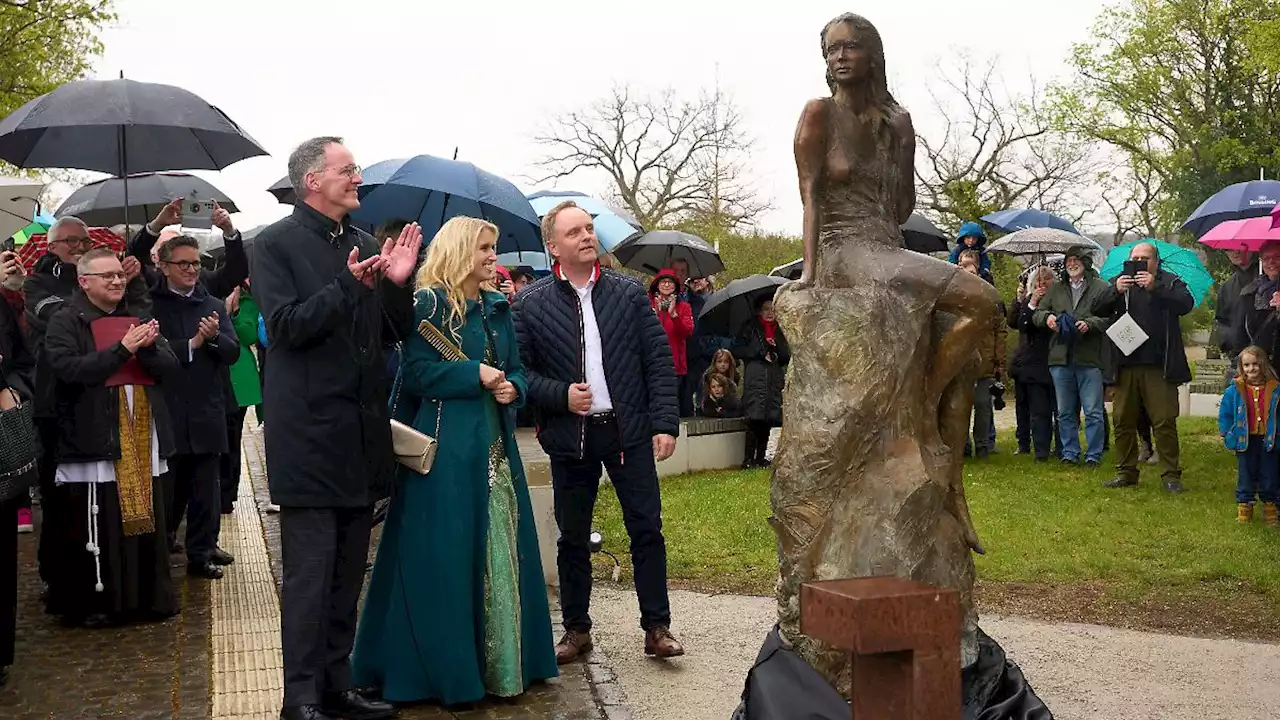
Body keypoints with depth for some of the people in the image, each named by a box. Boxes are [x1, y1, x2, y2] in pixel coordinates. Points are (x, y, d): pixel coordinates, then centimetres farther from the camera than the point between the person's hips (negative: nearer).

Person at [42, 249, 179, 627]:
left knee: (147, 520, 9)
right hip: (94, 438, -5)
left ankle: (148, 597, 19)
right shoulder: (65, 322, 0)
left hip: (143, 437, 5)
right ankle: (94, 603, 9)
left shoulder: (138, 318, 16)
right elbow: (69, 369, -16)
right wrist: (123, 349, -19)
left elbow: (170, 366, 6)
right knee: (97, 527, -2)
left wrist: (147, 348, -14)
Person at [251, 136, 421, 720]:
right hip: (310, 435, -7)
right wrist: (348, 286, -23)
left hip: (361, 435, 7)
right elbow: (285, 326, -15)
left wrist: (398, 284, -5)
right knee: (309, 577, -3)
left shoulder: (365, 246, 13)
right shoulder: (276, 244, -4)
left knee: (347, 575, 13)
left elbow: (388, 337, 12)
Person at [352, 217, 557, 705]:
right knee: (446, 556, -3)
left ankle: (503, 662, 19)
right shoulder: (428, 305, -6)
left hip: (495, 445, 7)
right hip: (446, 449, -6)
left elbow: (516, 369, 16)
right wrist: (475, 374, -16)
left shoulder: (497, 307, 14)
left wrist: (512, 387, -5)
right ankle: (445, 668, 9)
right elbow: (417, 373, -13)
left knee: (501, 552, 8)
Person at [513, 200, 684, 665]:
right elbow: (520, 370, 1)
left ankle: (657, 627, 12)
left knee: (646, 529, 1)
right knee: (572, 537, 9)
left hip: (630, 430, 0)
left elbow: (659, 360, 2)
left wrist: (665, 422, -5)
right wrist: (561, 395, -14)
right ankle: (576, 629, 22)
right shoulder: (531, 304, -1)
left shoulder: (629, 293, 3)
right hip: (570, 435, 0)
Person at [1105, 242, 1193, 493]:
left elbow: (1186, 304, -11)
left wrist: (1155, 289, -22)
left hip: (1159, 366, -3)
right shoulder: (1120, 282, 14)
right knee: (1122, 421, 6)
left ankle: (1171, 475, 3)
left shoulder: (1170, 282, 7)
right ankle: (1126, 472, 15)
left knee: (1164, 421, -5)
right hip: (1125, 364, 3)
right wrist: (1115, 291, -18)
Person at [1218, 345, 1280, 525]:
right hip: (1245, 441, 0)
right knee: (1245, 475, 10)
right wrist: (1227, 433, -3)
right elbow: (1225, 413, 1)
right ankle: (1244, 506, 20)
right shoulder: (1234, 390, -7)